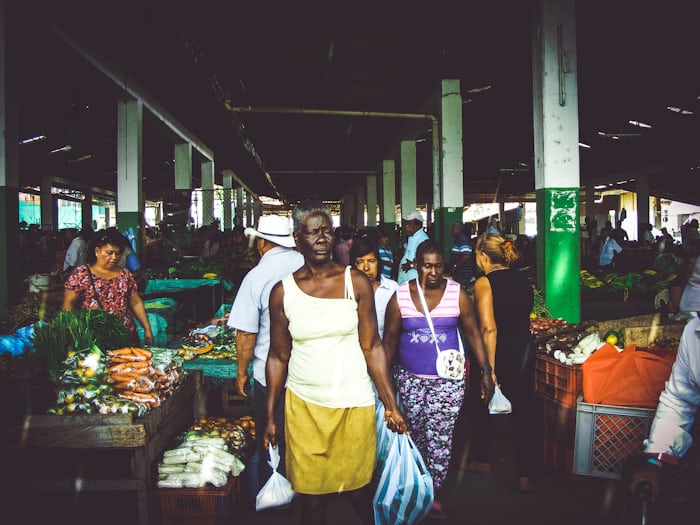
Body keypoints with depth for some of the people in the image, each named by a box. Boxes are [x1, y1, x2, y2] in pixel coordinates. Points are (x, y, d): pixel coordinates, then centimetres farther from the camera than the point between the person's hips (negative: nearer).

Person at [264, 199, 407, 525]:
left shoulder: (356, 283, -2)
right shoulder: (283, 291, -1)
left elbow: (372, 347, -1)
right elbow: (278, 357, 4)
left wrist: (392, 406, -4)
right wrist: (270, 418, 5)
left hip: (354, 403, 0)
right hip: (303, 405, 0)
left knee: (358, 489, 12)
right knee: (311, 494, 8)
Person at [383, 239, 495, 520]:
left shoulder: (457, 294, -5)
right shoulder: (400, 296, -3)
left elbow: (472, 332, 1)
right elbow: (390, 339, 2)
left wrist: (486, 371, -3)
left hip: (448, 379, -1)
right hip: (409, 378, 1)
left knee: (440, 438, -1)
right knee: (415, 434, 11)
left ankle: (434, 492, 16)